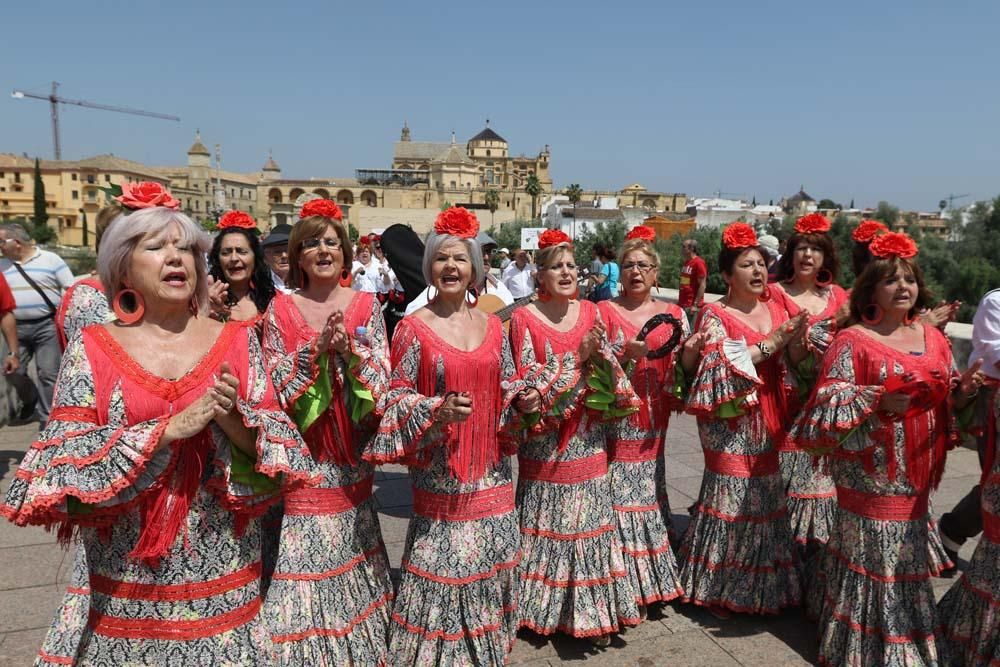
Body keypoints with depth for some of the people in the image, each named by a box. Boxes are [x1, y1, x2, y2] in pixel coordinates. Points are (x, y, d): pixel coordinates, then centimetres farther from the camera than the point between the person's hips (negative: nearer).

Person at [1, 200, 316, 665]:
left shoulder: (237, 342, -1)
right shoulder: (91, 348, -3)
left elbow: (277, 452, -3)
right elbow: (63, 463, -11)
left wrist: (233, 420, -22)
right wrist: (169, 428, -22)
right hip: (125, 581, 0)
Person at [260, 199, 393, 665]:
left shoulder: (366, 305, 2)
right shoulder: (281, 309, 0)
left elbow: (382, 378, -3)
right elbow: (275, 384, -6)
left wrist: (349, 348, -20)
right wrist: (317, 348, -19)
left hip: (349, 455, 2)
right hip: (298, 454, -1)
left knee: (349, 552, 12)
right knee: (302, 552, 1)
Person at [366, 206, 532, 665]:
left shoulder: (492, 326, 6)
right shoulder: (413, 327, -7)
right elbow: (398, 396, -7)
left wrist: (521, 400, -7)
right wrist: (438, 410, -24)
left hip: (491, 472, 4)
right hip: (439, 470, -4)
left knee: (491, 565, 14)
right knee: (442, 564, 2)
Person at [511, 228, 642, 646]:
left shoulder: (590, 313, 4)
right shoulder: (525, 319, -8)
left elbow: (610, 373, 6)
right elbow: (529, 384, -13)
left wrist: (601, 354, -14)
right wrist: (577, 358, -17)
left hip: (588, 441, 4)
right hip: (546, 443, -3)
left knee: (589, 523, 9)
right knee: (548, 526, 7)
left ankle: (590, 611, 24)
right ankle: (544, 608, 25)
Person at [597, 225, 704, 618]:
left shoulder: (674, 315, 7)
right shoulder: (604, 312, -2)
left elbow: (683, 374, 6)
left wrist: (691, 351, -13)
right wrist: (626, 353, -22)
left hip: (652, 427, 3)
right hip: (614, 427, -3)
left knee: (648, 497, 11)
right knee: (616, 498, -1)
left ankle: (649, 580, 27)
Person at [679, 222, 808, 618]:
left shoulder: (775, 309, 10)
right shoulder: (715, 315, -8)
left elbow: (789, 364, 15)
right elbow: (718, 366, -21)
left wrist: (795, 340, -5)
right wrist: (770, 344, -22)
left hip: (767, 419, 6)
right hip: (730, 420, -6)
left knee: (766, 493, 12)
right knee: (731, 495, -2)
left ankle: (762, 585, 30)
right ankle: (716, 588, 15)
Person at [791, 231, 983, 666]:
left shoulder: (933, 339, 9)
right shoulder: (852, 341, -11)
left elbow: (942, 403, 17)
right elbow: (827, 407, -15)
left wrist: (962, 393, -3)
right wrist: (877, 400, -26)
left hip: (916, 475, 6)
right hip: (870, 472, -6)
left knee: (908, 559, 17)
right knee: (871, 556, 3)